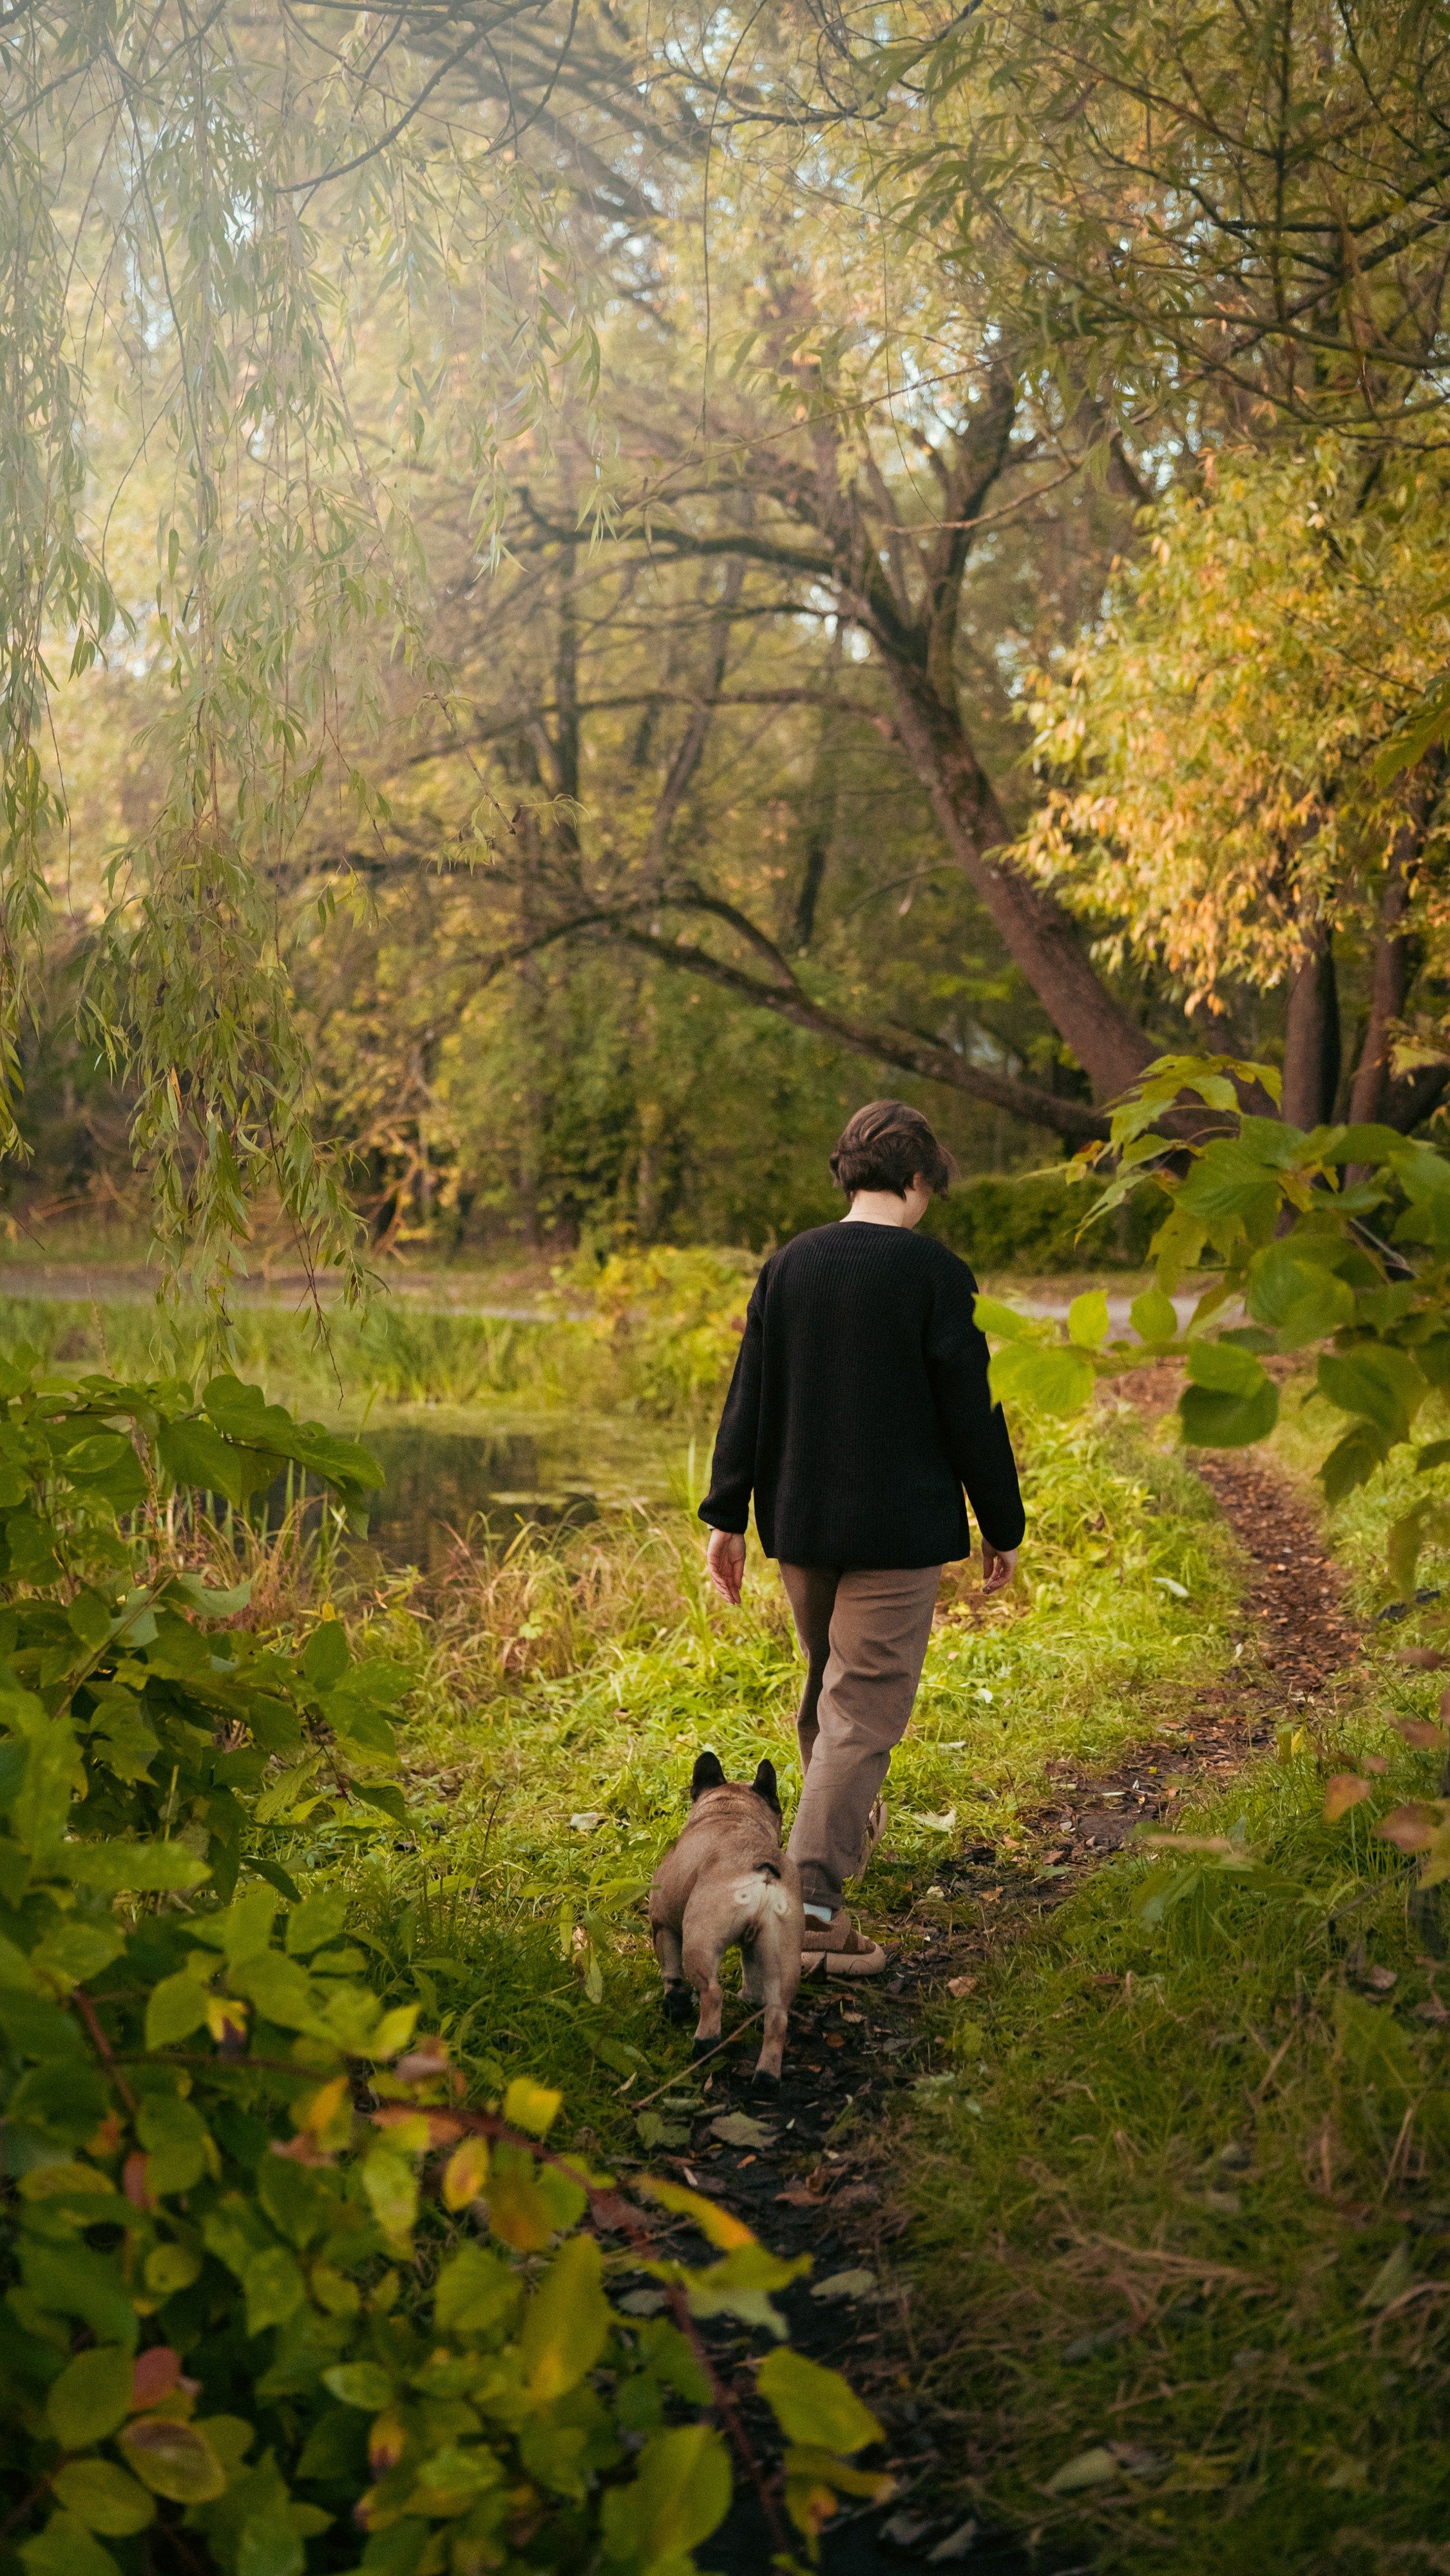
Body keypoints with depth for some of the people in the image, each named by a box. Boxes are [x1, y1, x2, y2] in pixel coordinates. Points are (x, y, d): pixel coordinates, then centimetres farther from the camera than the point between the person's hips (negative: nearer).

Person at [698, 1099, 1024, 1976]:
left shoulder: (788, 1265, 3)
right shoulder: (934, 1272, -11)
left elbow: (749, 1399, 4)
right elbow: (972, 1410, -9)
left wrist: (727, 1516, 9)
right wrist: (1003, 1527, 1)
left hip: (800, 1523, 6)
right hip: (898, 1532, -5)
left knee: (826, 1686, 24)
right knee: (866, 1707, -4)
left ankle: (844, 1828, 43)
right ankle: (811, 1895, -12)